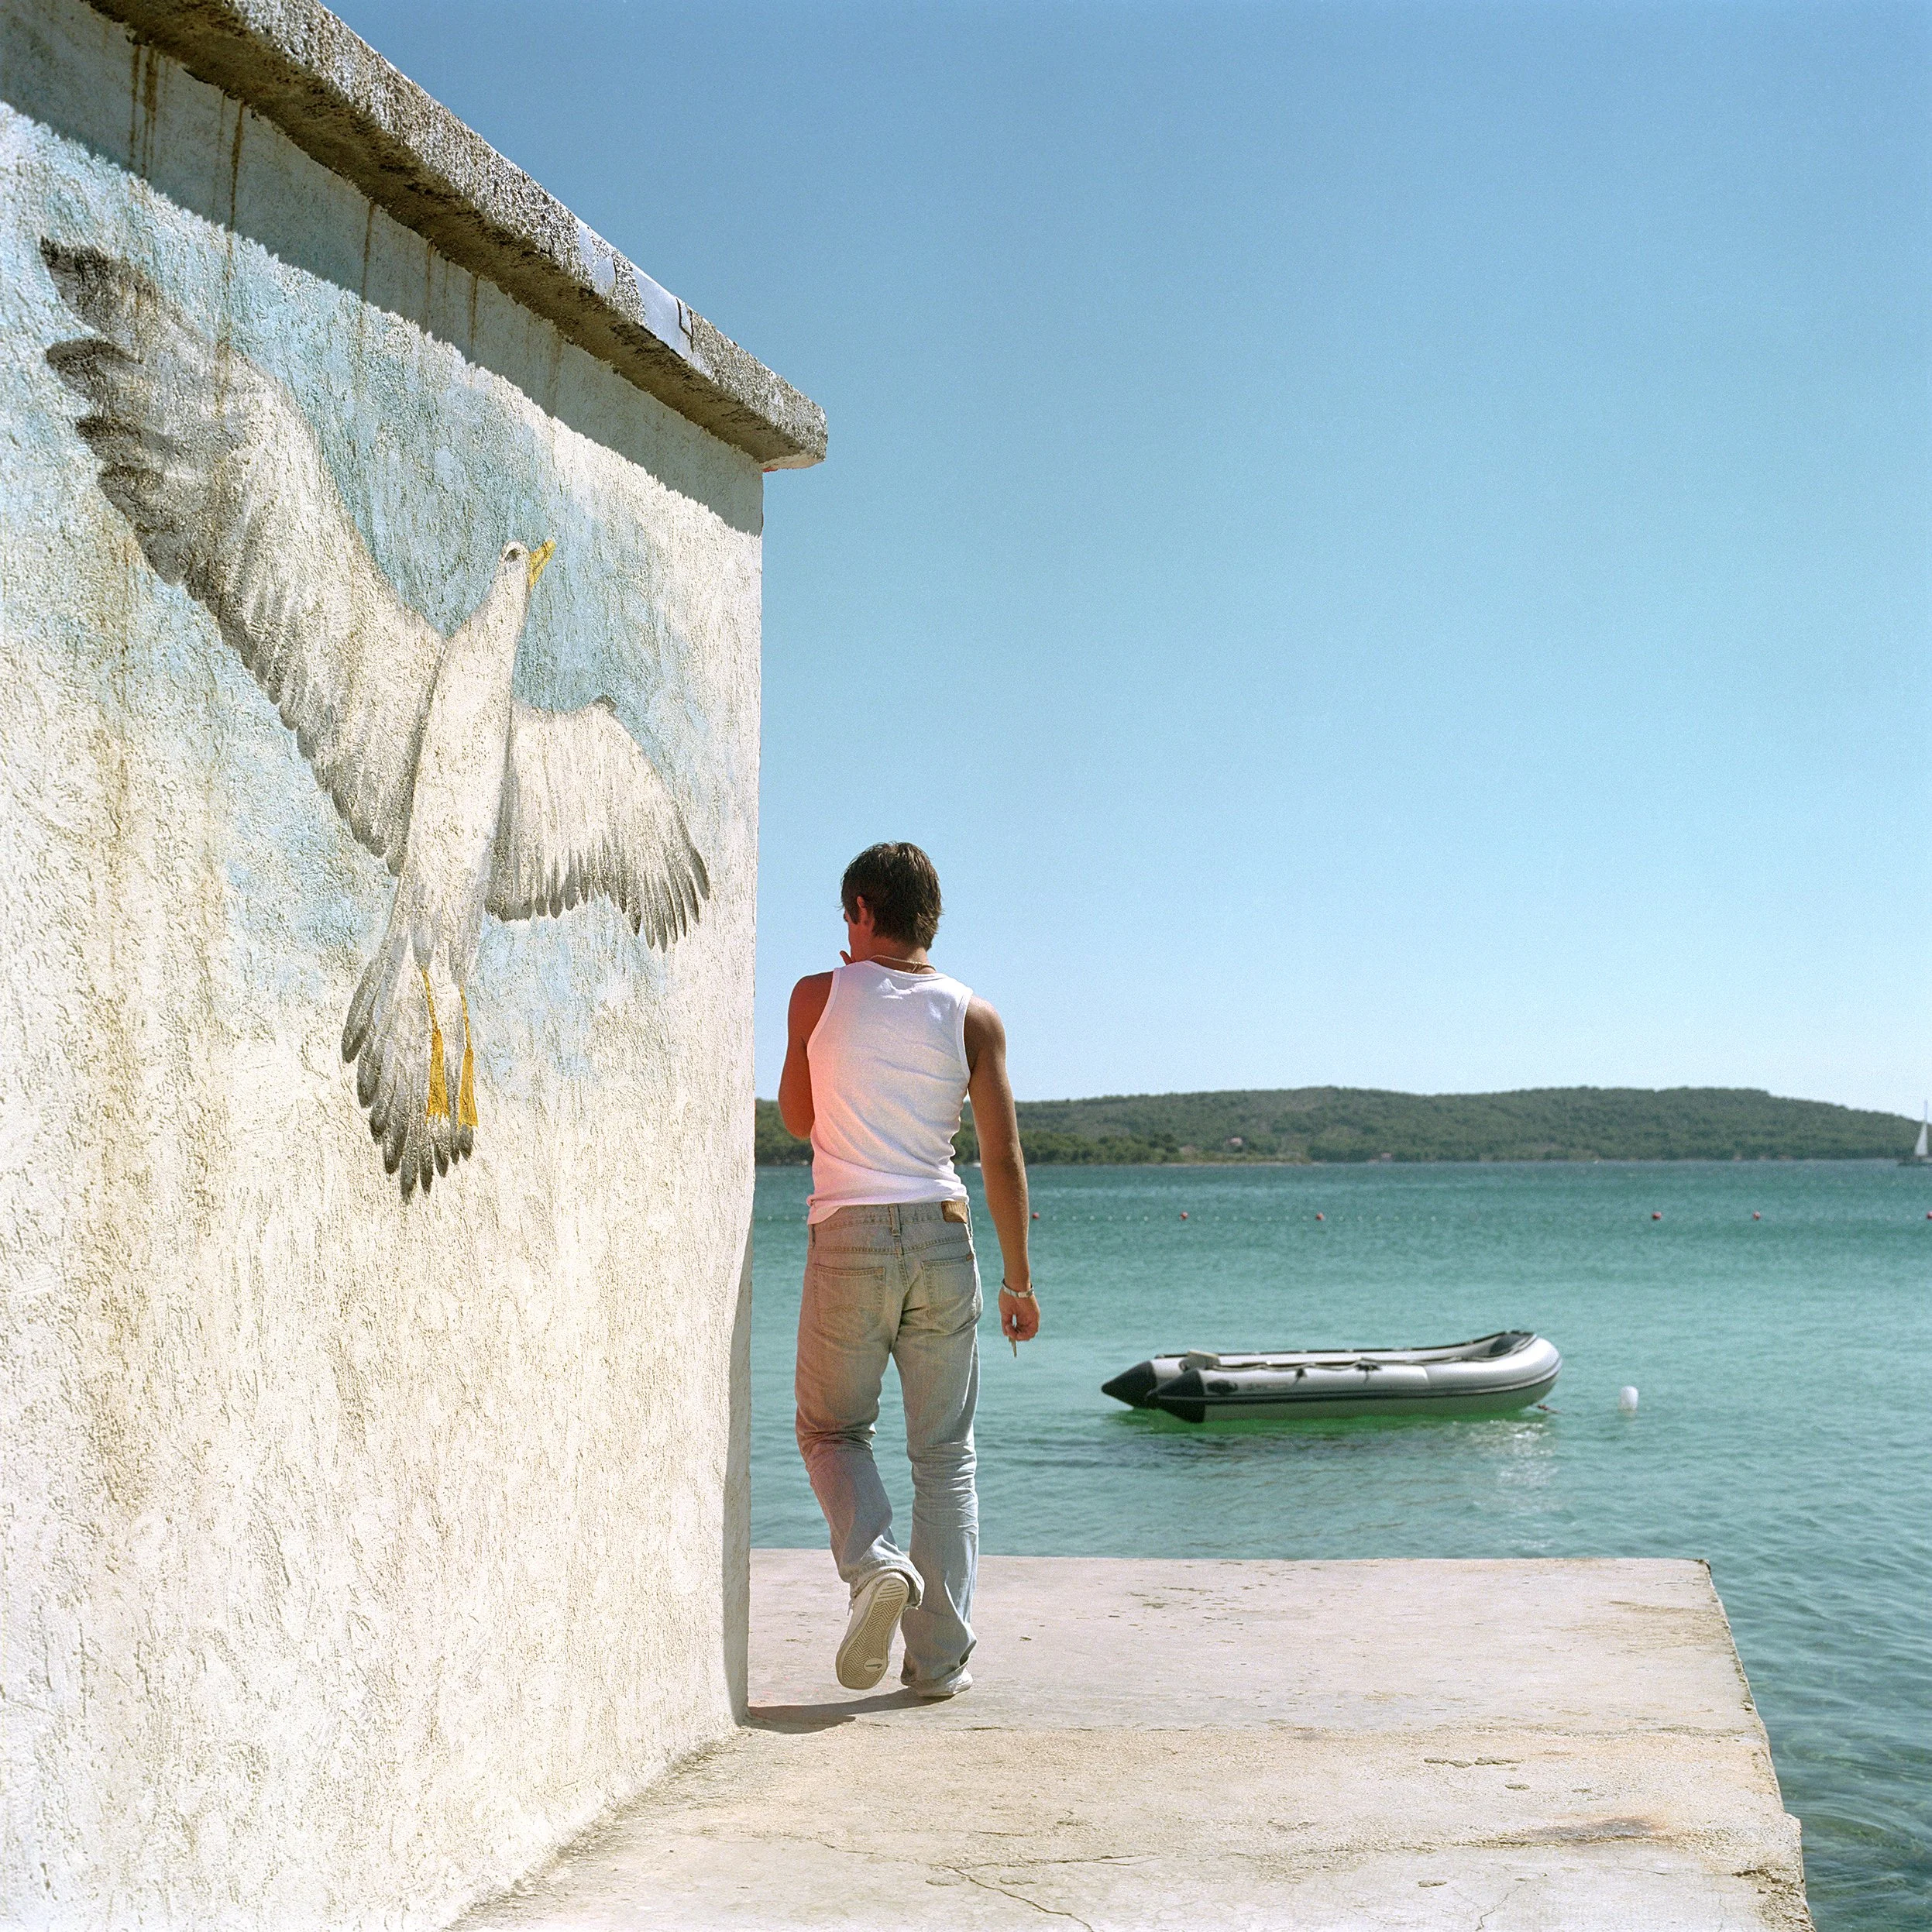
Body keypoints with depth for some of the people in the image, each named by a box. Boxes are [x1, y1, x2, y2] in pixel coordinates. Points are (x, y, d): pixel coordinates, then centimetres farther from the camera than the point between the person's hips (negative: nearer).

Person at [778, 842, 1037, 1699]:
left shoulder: (818, 996, 0)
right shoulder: (973, 1017, 2)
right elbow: (1003, 1160, 0)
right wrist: (1019, 1280, 7)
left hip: (847, 1239, -1)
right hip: (943, 1240, 1)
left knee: (831, 1429, 16)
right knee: (944, 1452, 9)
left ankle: (873, 1561, -11)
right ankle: (940, 1656, 8)